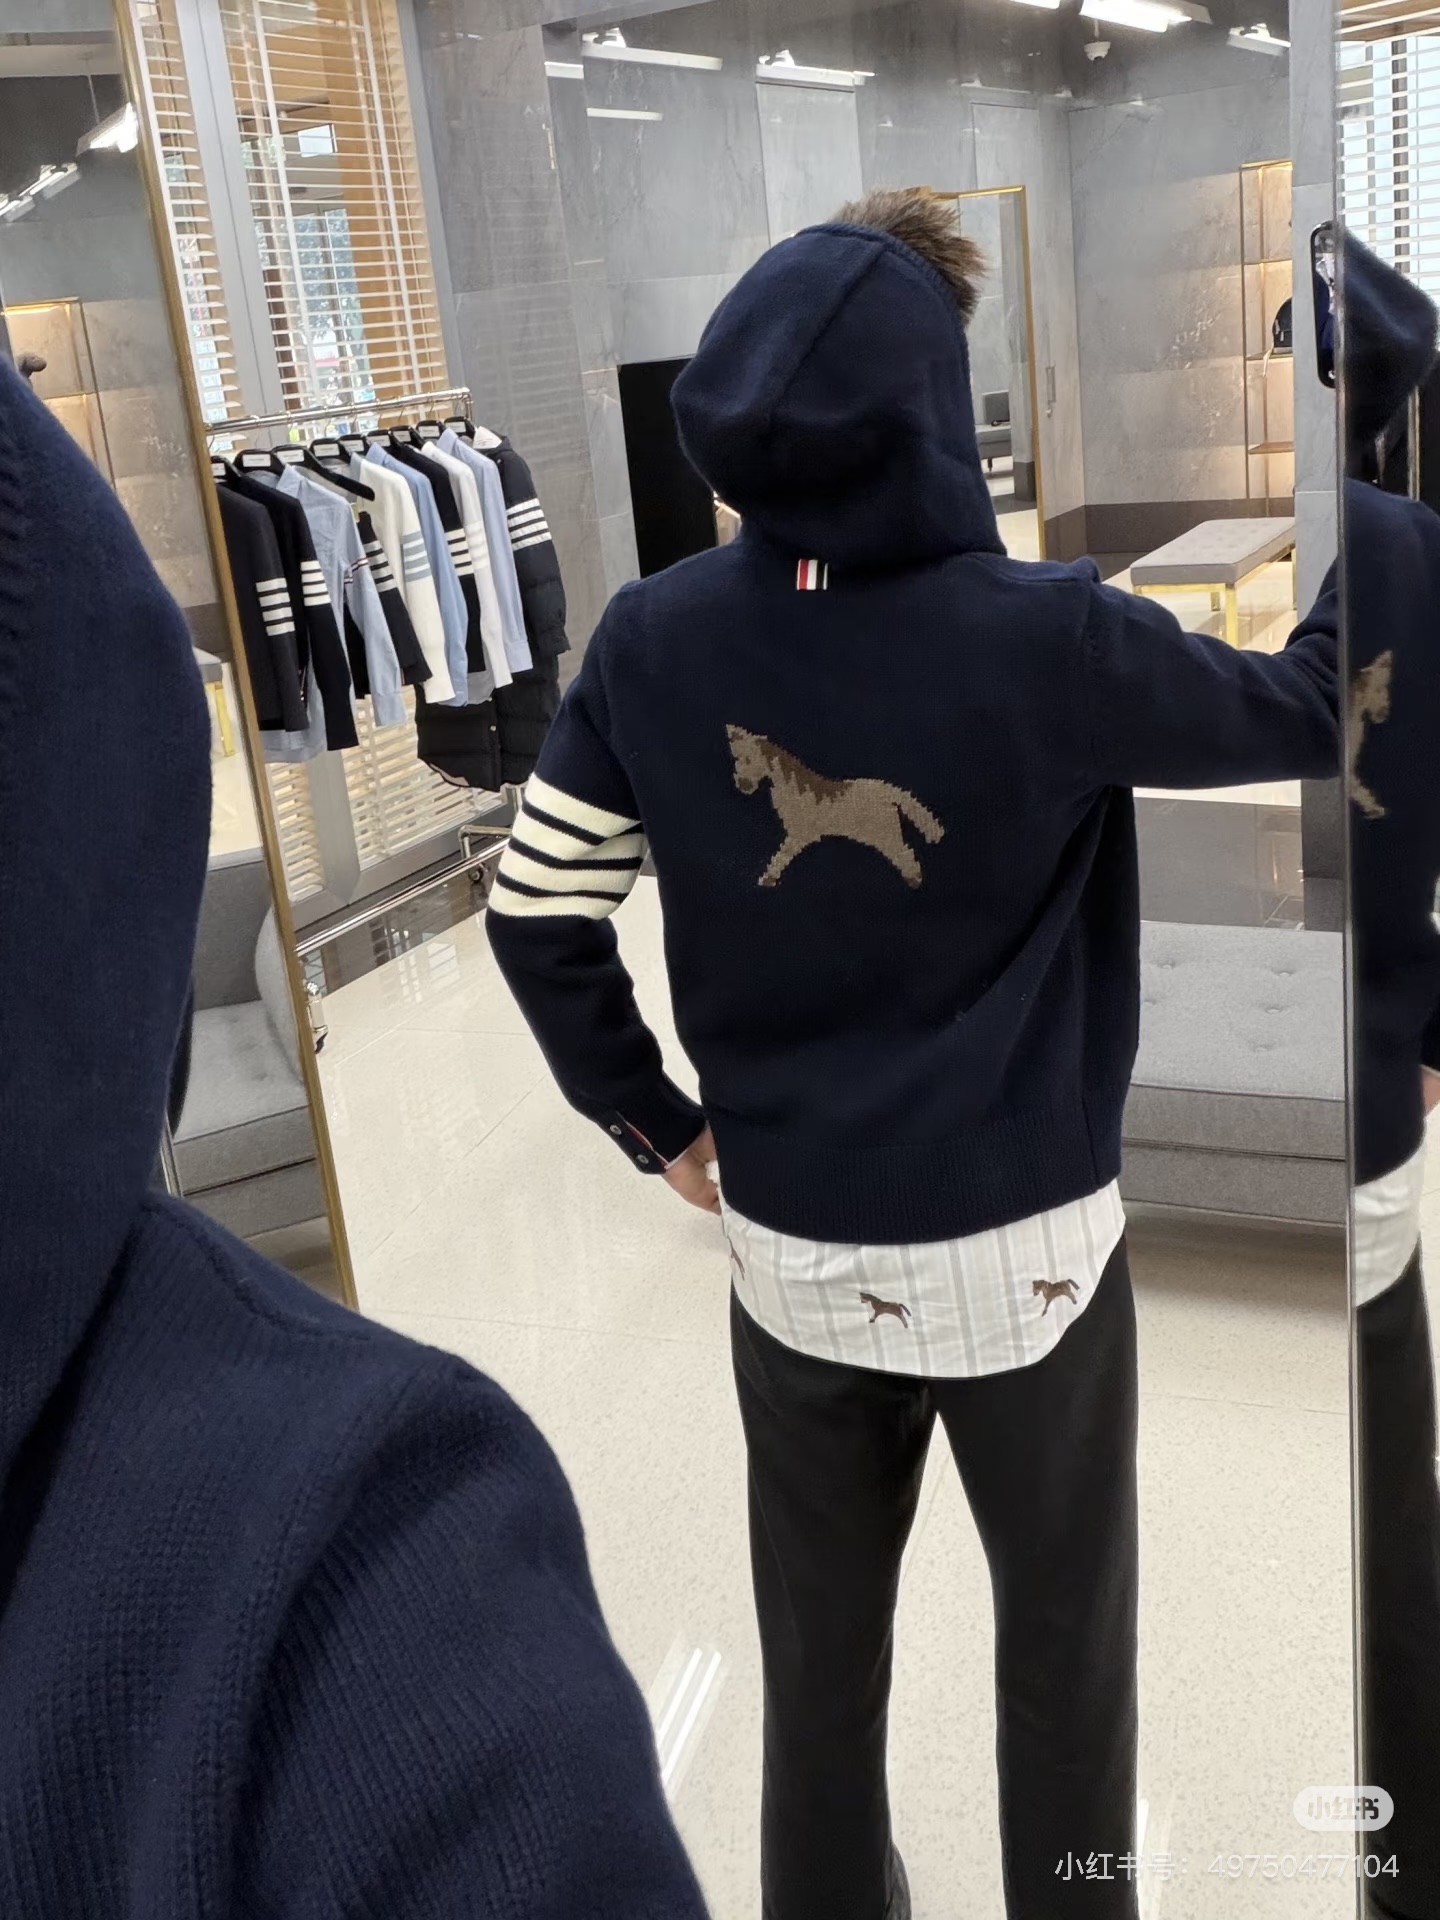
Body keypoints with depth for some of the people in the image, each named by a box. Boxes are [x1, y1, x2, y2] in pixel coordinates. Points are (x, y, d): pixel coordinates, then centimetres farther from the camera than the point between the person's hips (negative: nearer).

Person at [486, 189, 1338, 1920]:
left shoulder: (653, 642, -10)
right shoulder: (1050, 640, -19)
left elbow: (535, 914, -3)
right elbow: (1312, 710, -4)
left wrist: (653, 1122, 8)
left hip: (788, 1247, 3)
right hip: (1024, 1248, -3)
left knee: (820, 1637, 24)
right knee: (1064, 1631, 21)